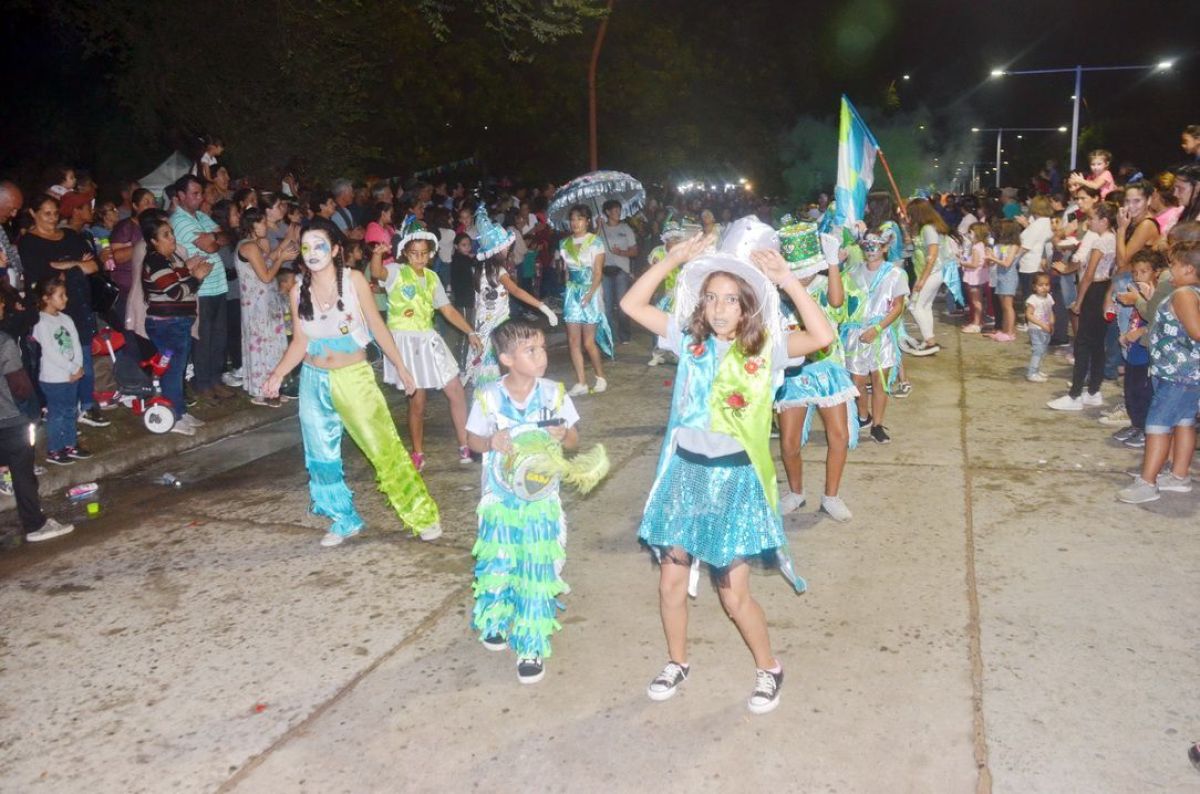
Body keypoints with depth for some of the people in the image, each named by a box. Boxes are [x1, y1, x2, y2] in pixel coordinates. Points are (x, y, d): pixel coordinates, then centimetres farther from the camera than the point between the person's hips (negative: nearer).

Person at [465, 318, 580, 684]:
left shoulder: (554, 393, -8)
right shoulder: (487, 397, -10)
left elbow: (574, 438, 2)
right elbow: (473, 440, 2)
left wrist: (563, 435, -21)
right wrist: (491, 442, -20)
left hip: (541, 501, 0)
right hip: (500, 501, 0)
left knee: (538, 573, 1)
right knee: (497, 567, 13)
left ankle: (531, 647, 16)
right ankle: (496, 621, 43)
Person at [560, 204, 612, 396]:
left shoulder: (595, 242, -6)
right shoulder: (565, 244, 8)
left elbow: (598, 273, -10)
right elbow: (567, 270, 12)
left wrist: (589, 294, -19)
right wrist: (570, 291, 0)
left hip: (590, 294, -5)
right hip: (572, 294, 5)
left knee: (588, 342, -5)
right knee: (573, 341, 1)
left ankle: (601, 378, 16)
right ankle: (581, 383, 8)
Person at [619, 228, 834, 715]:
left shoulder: (764, 350, -6)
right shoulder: (690, 341, 1)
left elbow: (822, 336, -22)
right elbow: (632, 304, -3)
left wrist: (787, 280, -23)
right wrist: (675, 259, -9)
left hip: (733, 475, -3)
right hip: (684, 469, 4)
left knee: (734, 593, 1)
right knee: (671, 580, 12)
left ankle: (769, 669, 28)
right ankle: (677, 664, 35)